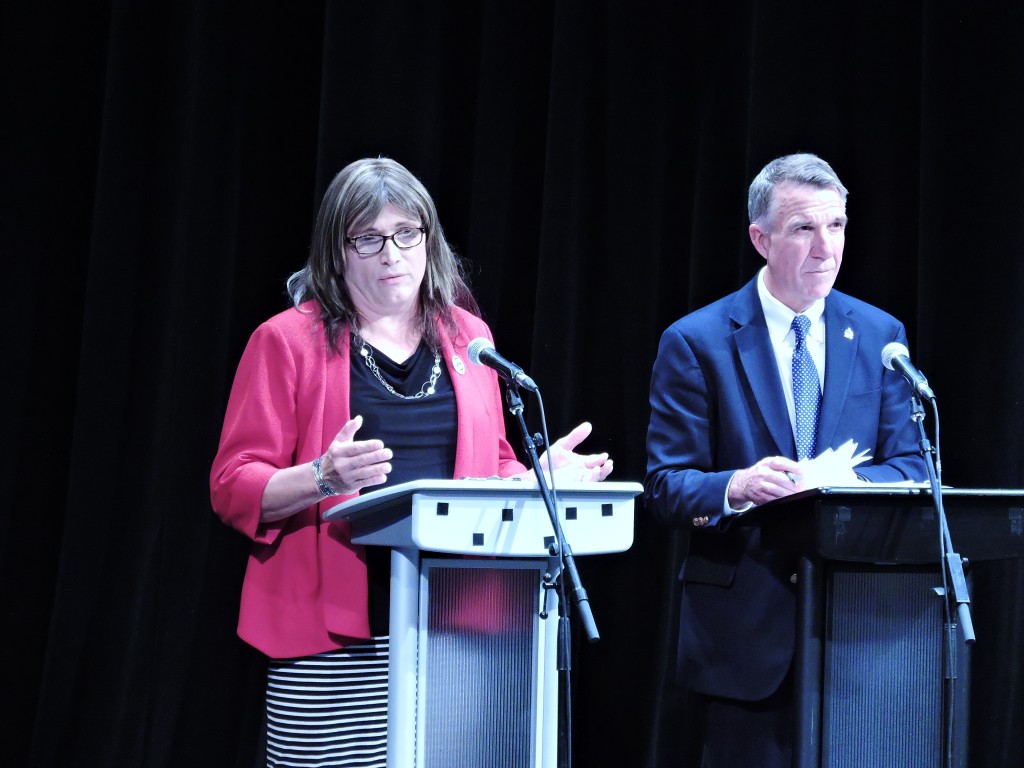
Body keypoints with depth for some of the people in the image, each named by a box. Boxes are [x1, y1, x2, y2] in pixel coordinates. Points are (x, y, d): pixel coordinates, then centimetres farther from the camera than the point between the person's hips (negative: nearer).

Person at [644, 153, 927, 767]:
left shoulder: (881, 335, 7)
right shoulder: (696, 342, -3)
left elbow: (910, 463, 5)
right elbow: (664, 485, -6)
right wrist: (735, 486, -27)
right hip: (744, 629, -3)